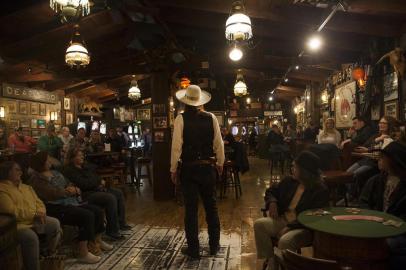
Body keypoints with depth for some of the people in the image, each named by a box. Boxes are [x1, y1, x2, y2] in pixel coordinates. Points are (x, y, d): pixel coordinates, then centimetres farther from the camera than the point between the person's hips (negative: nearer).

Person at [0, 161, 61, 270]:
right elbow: (12, 211, -20)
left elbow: (39, 203, 16)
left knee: (55, 223, -8)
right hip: (16, 224, -8)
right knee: (31, 237, -33)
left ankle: (48, 255, 11)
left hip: (34, 220, 8)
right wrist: (34, 213, -16)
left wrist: (40, 213, -8)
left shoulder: (26, 187, 18)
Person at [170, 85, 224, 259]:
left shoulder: (181, 119, -9)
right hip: (208, 167, 2)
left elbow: (176, 146, -11)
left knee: (191, 209, 7)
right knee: (211, 207, 15)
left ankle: (193, 248, 17)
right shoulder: (211, 118, -3)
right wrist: (220, 164, 13)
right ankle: (214, 245, 27)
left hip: (189, 168, -2)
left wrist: (173, 170, -2)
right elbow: (219, 144, -1)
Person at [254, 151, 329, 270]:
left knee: (285, 241, -35)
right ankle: (270, 260, -9)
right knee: (259, 224, -16)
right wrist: (272, 202, -2)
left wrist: (290, 227, -25)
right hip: (283, 220, 7)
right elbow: (271, 191, 22)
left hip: (304, 227, -6)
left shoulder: (321, 190, -13)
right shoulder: (289, 181, 7)